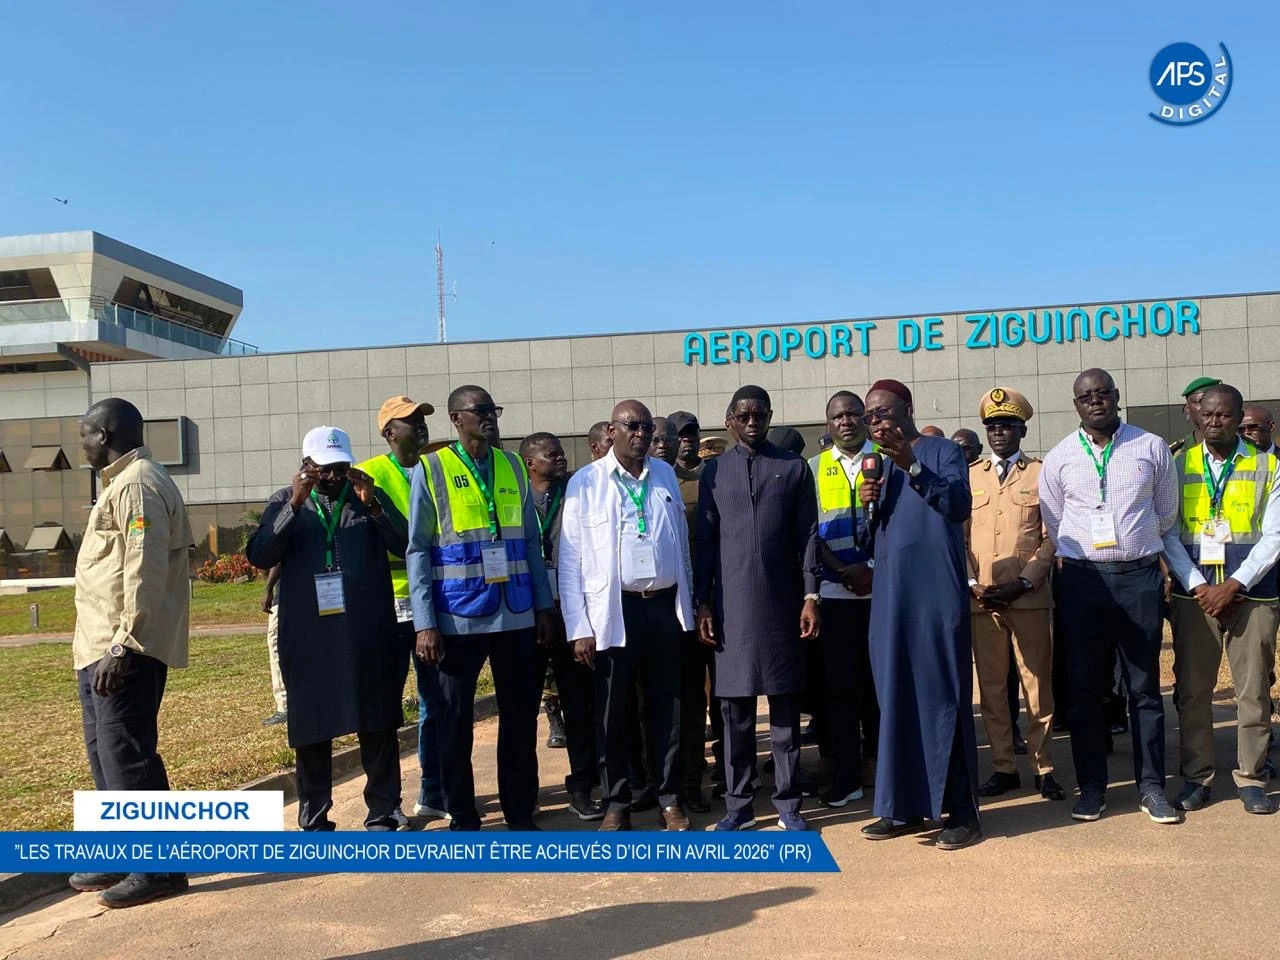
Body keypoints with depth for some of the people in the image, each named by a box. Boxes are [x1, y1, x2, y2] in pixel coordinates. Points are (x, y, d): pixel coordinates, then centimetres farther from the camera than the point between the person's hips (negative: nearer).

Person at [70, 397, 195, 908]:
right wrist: (105, 645, 19)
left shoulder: (137, 486, -15)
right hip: (101, 647, 11)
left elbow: (146, 571, -23)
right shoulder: (124, 482, 19)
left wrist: (123, 646, -24)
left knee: (126, 755, -5)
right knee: (106, 752, 16)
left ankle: (159, 868, 4)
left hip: (124, 650, -11)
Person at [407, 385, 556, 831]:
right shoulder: (431, 470, -2)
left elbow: (532, 541, 12)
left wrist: (543, 606, 8)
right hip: (458, 619, -3)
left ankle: (520, 814, 26)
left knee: (521, 719, 11)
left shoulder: (513, 467, 9)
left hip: (517, 616, 4)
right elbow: (418, 551, -4)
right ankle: (463, 820, 22)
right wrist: (425, 623, -9)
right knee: (454, 724, 6)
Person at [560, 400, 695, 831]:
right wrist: (578, 627, -7)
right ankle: (617, 804, 21)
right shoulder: (585, 482, -2)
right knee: (614, 714, 7)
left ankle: (670, 799, 22)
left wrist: (689, 601, 14)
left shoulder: (665, 474, 10)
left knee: (668, 709, 9)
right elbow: (569, 561, -3)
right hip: (613, 611, -3)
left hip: (666, 605, 3)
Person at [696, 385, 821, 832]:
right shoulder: (714, 471, 8)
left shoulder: (794, 468, 6)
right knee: (735, 709, 5)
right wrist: (703, 603, 1)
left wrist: (810, 597, -4)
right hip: (731, 603, 1)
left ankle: (788, 804, 15)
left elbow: (808, 536, 3)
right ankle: (738, 805, 15)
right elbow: (705, 542, 6)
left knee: (785, 707, 5)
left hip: (781, 601, 0)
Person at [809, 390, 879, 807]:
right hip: (835, 592, 1)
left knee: (880, 680, 6)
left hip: (883, 588, -1)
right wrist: (844, 570, -10)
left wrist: (874, 567, -11)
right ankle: (846, 776, 12)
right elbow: (810, 531, 2)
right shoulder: (815, 468, 8)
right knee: (840, 683, 4)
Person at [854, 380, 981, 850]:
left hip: (936, 596, -6)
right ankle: (904, 806, 18)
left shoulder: (942, 451, 0)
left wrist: (912, 465, -28)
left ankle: (960, 810, 6)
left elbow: (959, 506, -18)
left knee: (943, 699, -3)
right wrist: (867, 508, -3)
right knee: (896, 700, 9)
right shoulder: (879, 468, 18)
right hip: (889, 599, 6)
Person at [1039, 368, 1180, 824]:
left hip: (1140, 576, 0)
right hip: (1082, 580, 0)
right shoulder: (1059, 457, 4)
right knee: (1085, 687, 4)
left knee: (1145, 687, 6)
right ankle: (1091, 786, 14)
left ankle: (1150, 786, 15)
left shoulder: (1151, 447, 4)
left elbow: (1167, 512, 15)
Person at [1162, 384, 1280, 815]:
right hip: (1194, 594, 0)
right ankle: (1196, 777, 15)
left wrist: (1234, 586, -12)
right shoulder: (1178, 466, 5)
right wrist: (1199, 586, -9)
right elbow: (1168, 534, 1)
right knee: (1192, 690, 4)